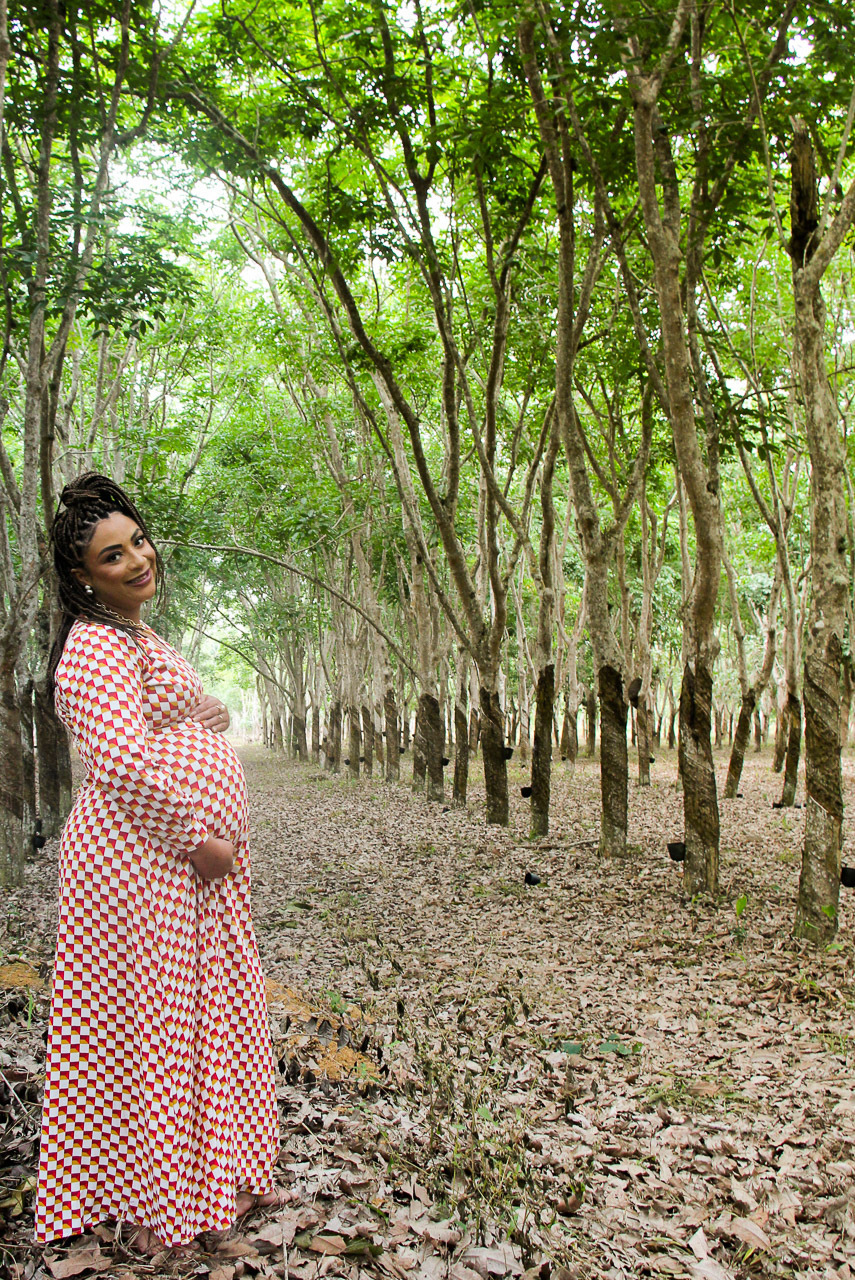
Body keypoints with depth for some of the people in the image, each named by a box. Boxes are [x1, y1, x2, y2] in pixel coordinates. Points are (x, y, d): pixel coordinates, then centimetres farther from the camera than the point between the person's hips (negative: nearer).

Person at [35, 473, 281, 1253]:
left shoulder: (141, 640, 19)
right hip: (139, 859, -10)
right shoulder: (97, 644, -12)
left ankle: (216, 1176, 32)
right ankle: (145, 1202, 18)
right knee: (143, 1018, 2)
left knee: (209, 1010, 17)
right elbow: (122, 762, -23)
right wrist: (197, 837, -17)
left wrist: (216, 839, 18)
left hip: (192, 859, 10)